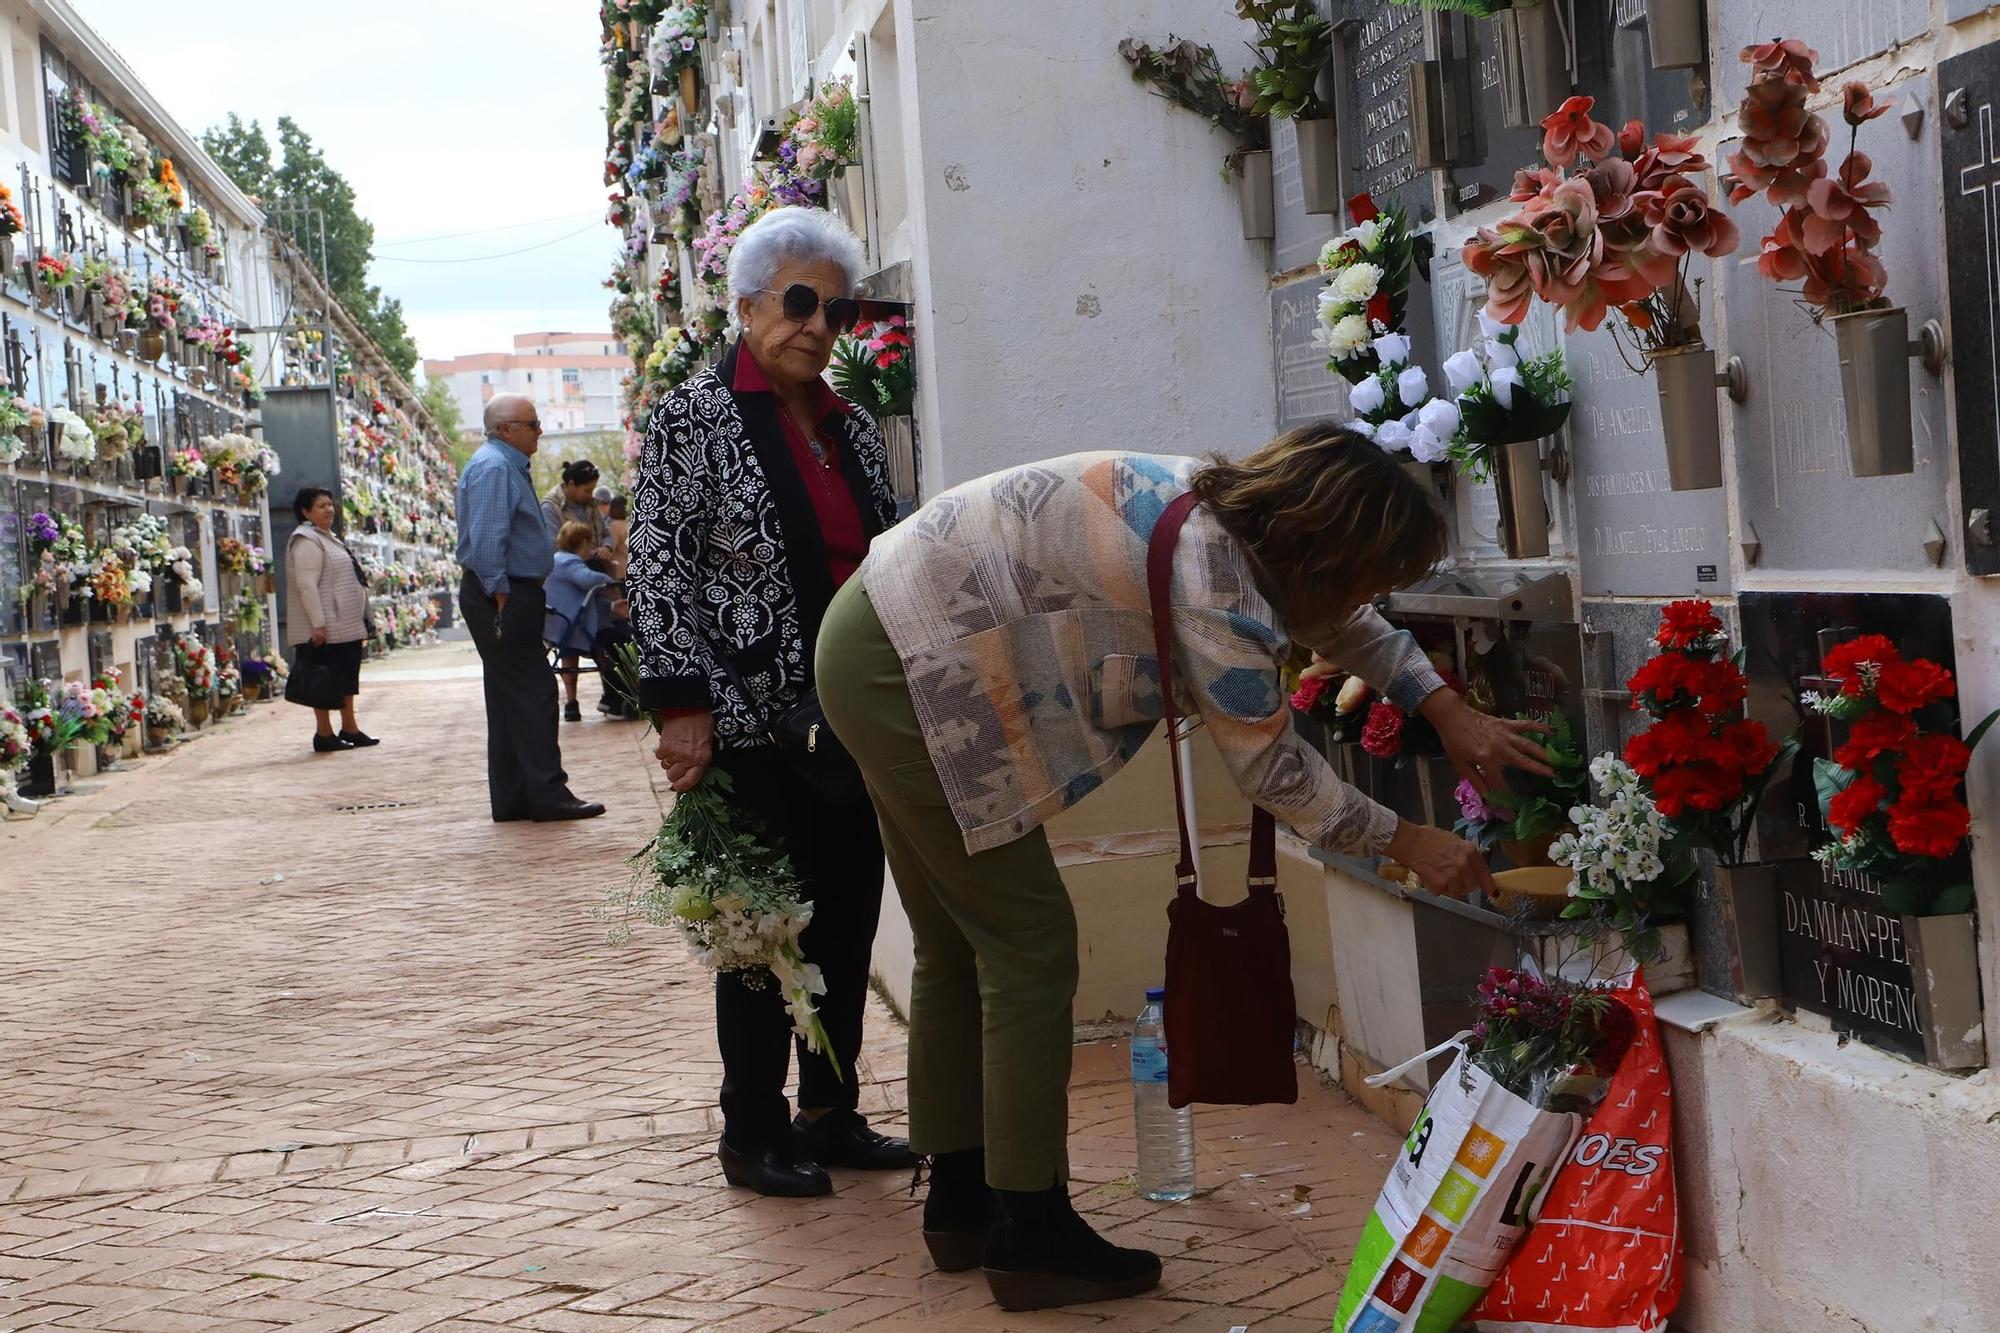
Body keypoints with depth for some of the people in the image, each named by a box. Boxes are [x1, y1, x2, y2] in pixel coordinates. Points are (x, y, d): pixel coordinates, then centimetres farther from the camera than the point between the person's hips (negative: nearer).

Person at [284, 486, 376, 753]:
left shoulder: (329, 538, 19)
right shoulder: (306, 541, -13)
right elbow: (306, 585, -21)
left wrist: (361, 620, 25)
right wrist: (317, 624, -26)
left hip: (347, 626, 10)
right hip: (325, 628, -10)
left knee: (348, 678, 14)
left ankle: (349, 729, 21)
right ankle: (324, 734, -1)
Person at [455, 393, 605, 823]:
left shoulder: (507, 465, 19)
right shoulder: (493, 467, -15)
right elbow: (487, 538, -23)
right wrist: (501, 594, -22)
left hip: (512, 595, 11)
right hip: (503, 597, -11)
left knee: (511, 698, 11)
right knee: (533, 694, -9)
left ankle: (512, 800, 14)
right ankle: (547, 794, -7)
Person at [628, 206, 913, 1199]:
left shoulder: (852, 429, 14)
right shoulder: (693, 420, -5)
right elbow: (658, 568, -10)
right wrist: (684, 707, -17)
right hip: (753, 724, -6)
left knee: (849, 920, 10)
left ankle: (833, 1113, 23)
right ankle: (753, 1134, 13)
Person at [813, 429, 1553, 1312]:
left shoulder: (1229, 508, 4)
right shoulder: (1217, 581, -23)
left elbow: (1338, 620, 22)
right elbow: (1269, 765, -13)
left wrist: (1449, 711, 18)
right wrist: (1405, 842, -1)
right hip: (912, 672, -11)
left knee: (958, 944, 17)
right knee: (1029, 943, -5)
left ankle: (960, 1204, 28)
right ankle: (1029, 1237, 2)